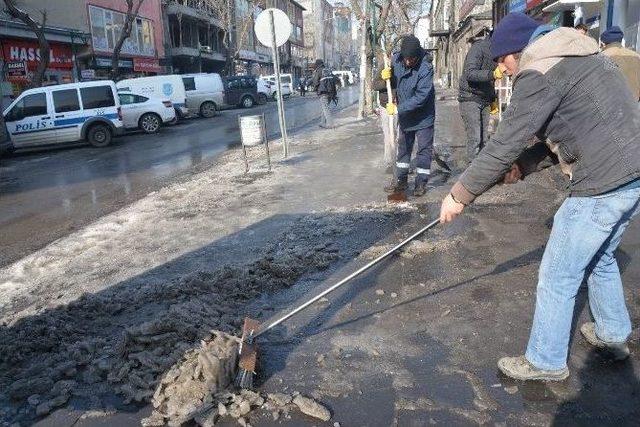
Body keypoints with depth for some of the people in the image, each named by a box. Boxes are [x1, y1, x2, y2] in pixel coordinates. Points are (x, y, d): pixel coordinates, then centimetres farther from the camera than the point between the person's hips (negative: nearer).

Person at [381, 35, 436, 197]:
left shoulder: (425, 68, -26)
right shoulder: (396, 59, -9)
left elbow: (420, 98, -30)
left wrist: (398, 109, -28)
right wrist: (386, 74, -13)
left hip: (423, 116, -6)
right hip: (404, 115, 6)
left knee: (424, 149, 2)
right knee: (403, 147, 15)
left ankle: (421, 182, 15)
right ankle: (401, 180, 28)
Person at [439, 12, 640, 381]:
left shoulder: (540, 73, -13)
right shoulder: (577, 57, 18)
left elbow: (504, 144, -16)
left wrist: (460, 195, -8)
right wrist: (523, 165, 14)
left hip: (604, 185, -10)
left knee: (558, 278, 4)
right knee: (601, 258, 28)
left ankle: (546, 362, 20)